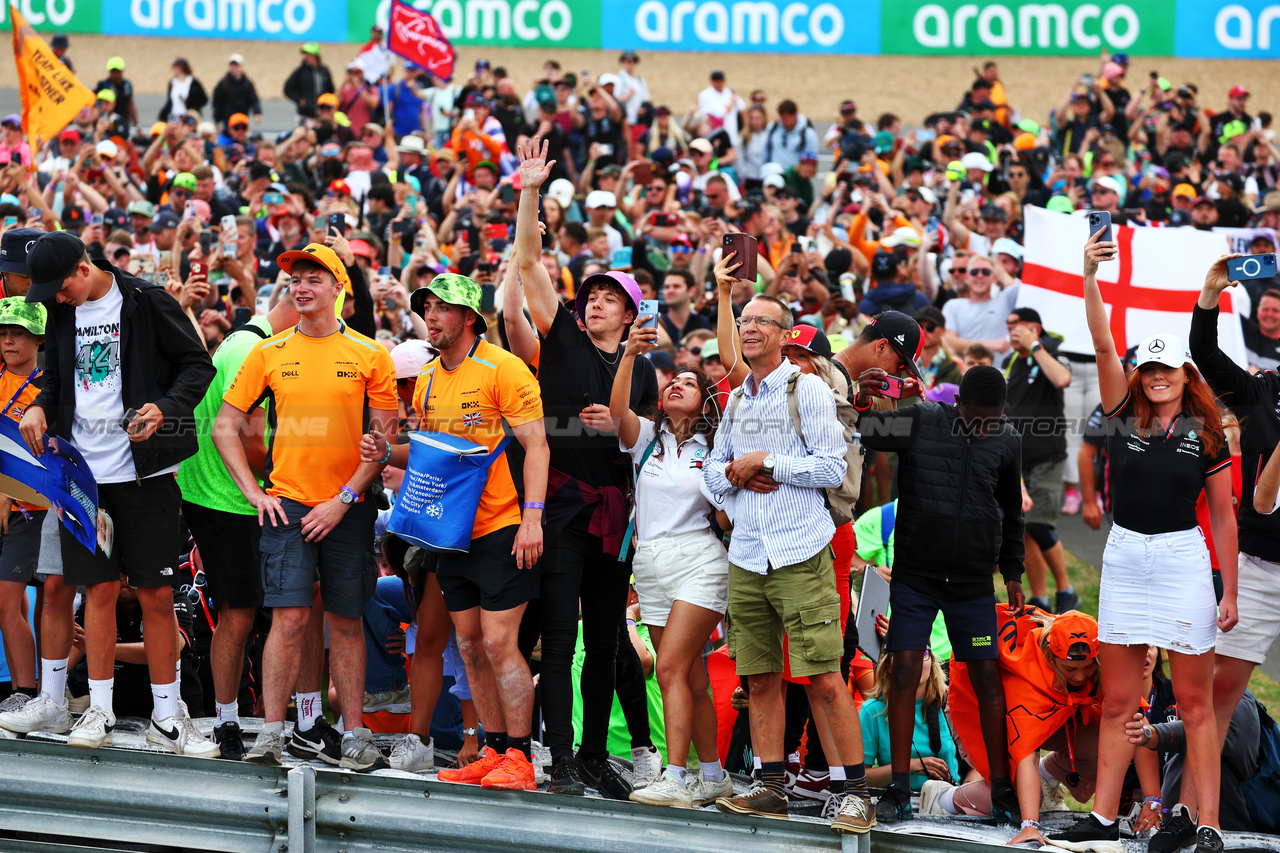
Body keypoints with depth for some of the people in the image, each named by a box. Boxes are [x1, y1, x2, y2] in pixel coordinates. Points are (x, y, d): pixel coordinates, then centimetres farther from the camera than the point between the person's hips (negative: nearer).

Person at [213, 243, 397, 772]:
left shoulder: (369, 356, 2)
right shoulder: (269, 353, 5)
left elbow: (384, 437, 0)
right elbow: (225, 426, 9)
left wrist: (343, 500, -8)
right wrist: (254, 492, 0)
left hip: (348, 508, 0)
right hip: (287, 504, 0)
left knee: (345, 620, 4)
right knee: (289, 617, -9)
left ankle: (354, 735, 9)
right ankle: (272, 733, -7)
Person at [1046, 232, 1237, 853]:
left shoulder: (1207, 436, 0)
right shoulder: (1126, 416, 5)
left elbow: (1223, 517, 3)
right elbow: (1103, 345, -5)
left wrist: (1230, 593, -1)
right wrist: (1089, 277, -17)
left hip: (1184, 561, -3)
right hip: (1123, 561, 3)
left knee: (1195, 703, -2)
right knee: (1115, 701, 6)